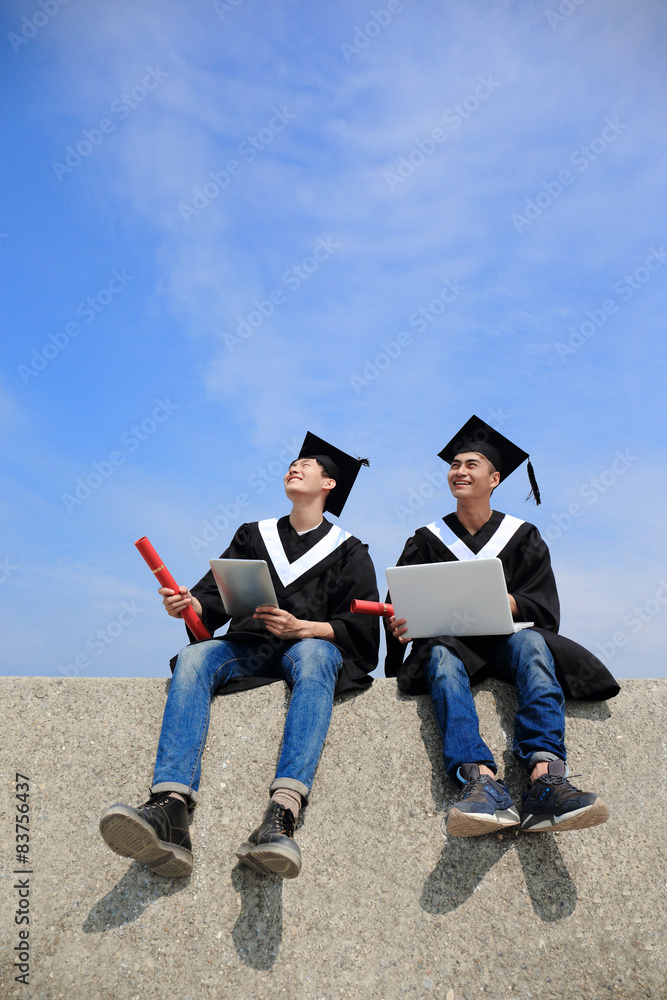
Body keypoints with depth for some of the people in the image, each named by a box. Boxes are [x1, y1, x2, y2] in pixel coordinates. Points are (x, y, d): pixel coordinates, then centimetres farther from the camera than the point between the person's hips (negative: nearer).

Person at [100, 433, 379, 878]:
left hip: (313, 645, -2)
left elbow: (361, 626, 3)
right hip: (247, 649, 3)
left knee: (312, 657, -38)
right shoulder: (254, 536, 24)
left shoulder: (349, 551, 16)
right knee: (194, 658, -30)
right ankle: (170, 810, -50)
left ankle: (282, 815, -57)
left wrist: (301, 627, -15)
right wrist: (187, 603, -14)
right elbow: (215, 598, 11)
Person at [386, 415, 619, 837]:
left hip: (505, 642, 0)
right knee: (440, 657, -35)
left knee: (530, 642, -34)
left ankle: (545, 778, -52)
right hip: (450, 644, 0)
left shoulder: (523, 537, 14)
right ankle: (483, 781, -56)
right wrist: (404, 622, -22)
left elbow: (542, 608, 1)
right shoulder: (427, 541, 14)